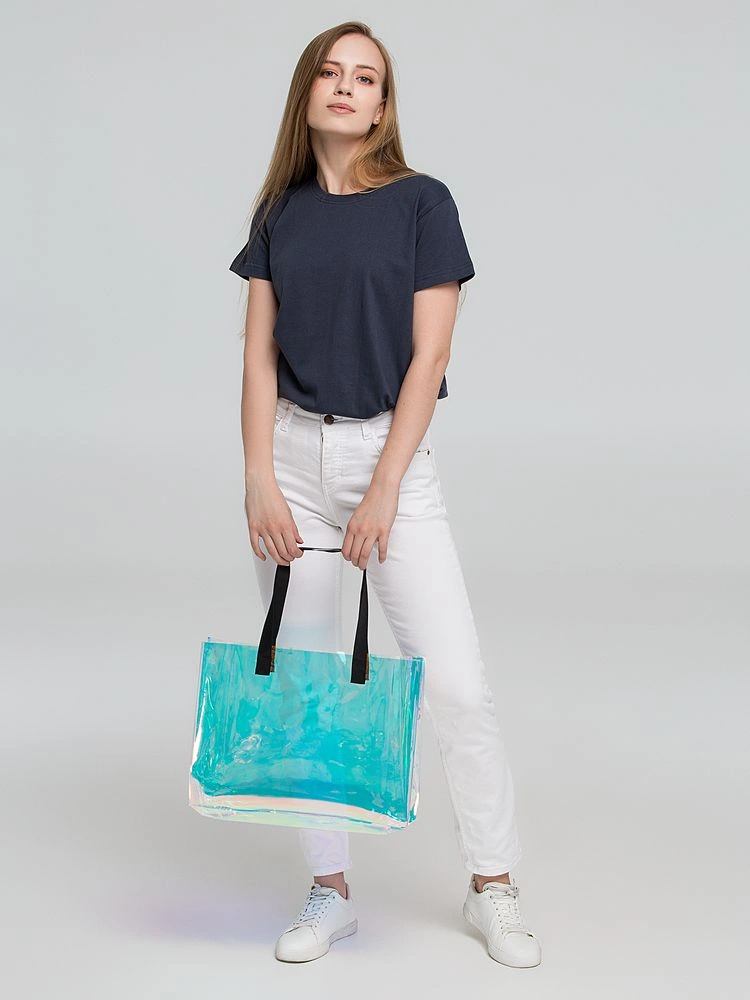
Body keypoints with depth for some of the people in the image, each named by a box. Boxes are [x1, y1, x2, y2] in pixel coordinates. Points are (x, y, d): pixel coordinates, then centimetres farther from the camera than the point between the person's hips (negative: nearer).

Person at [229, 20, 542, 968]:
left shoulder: (422, 202, -2)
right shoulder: (278, 212, 8)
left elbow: (428, 355, -8)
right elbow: (259, 354, 5)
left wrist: (382, 492, -13)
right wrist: (260, 481, -7)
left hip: (392, 452, -3)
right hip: (292, 453, 3)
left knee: (456, 682, -7)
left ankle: (492, 889, 11)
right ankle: (329, 892, 19)